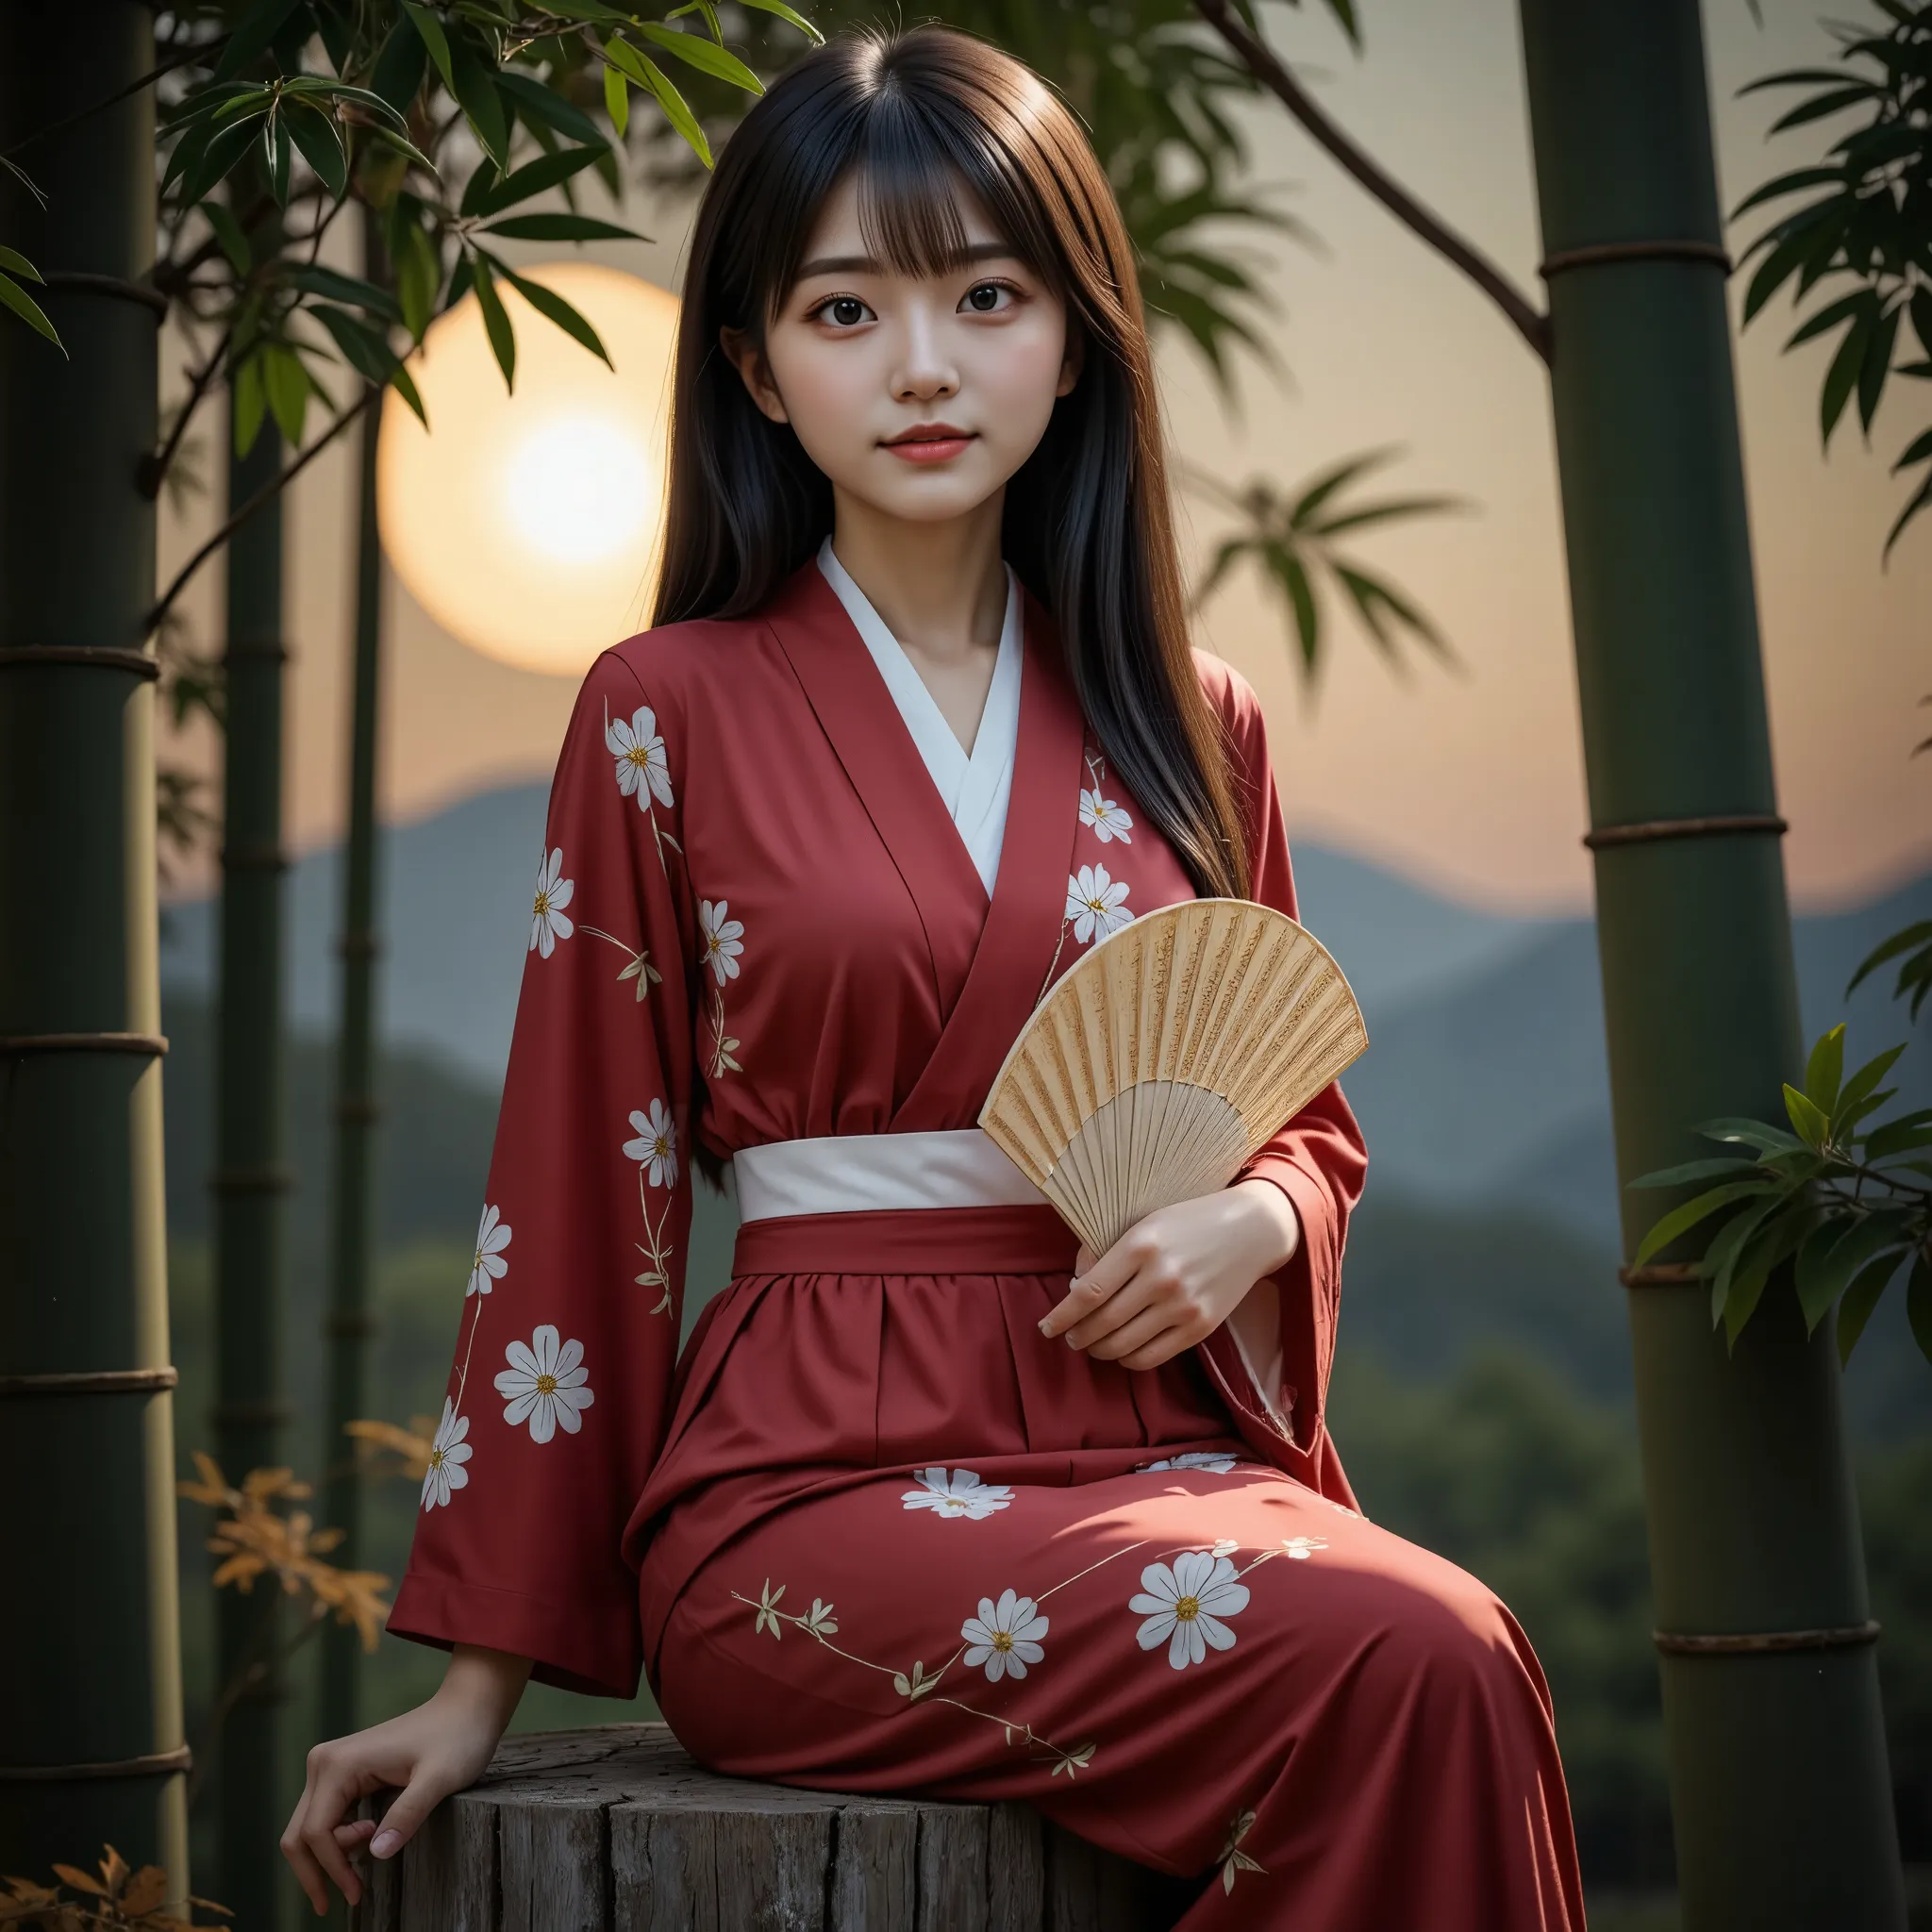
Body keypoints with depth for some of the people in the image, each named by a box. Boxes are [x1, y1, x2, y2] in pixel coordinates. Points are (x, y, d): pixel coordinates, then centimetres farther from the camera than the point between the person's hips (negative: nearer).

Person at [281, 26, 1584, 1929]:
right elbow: (575, 1199, 3)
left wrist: (1251, 1218, -5)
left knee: (1452, 1668, -29)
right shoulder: (671, 716, 1)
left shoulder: (1191, 729, 11)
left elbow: (1311, 1120, 21)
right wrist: (483, 1670, 4)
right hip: (814, 1484, -4)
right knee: (1414, 1666, -28)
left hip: (1158, 1448, 4)